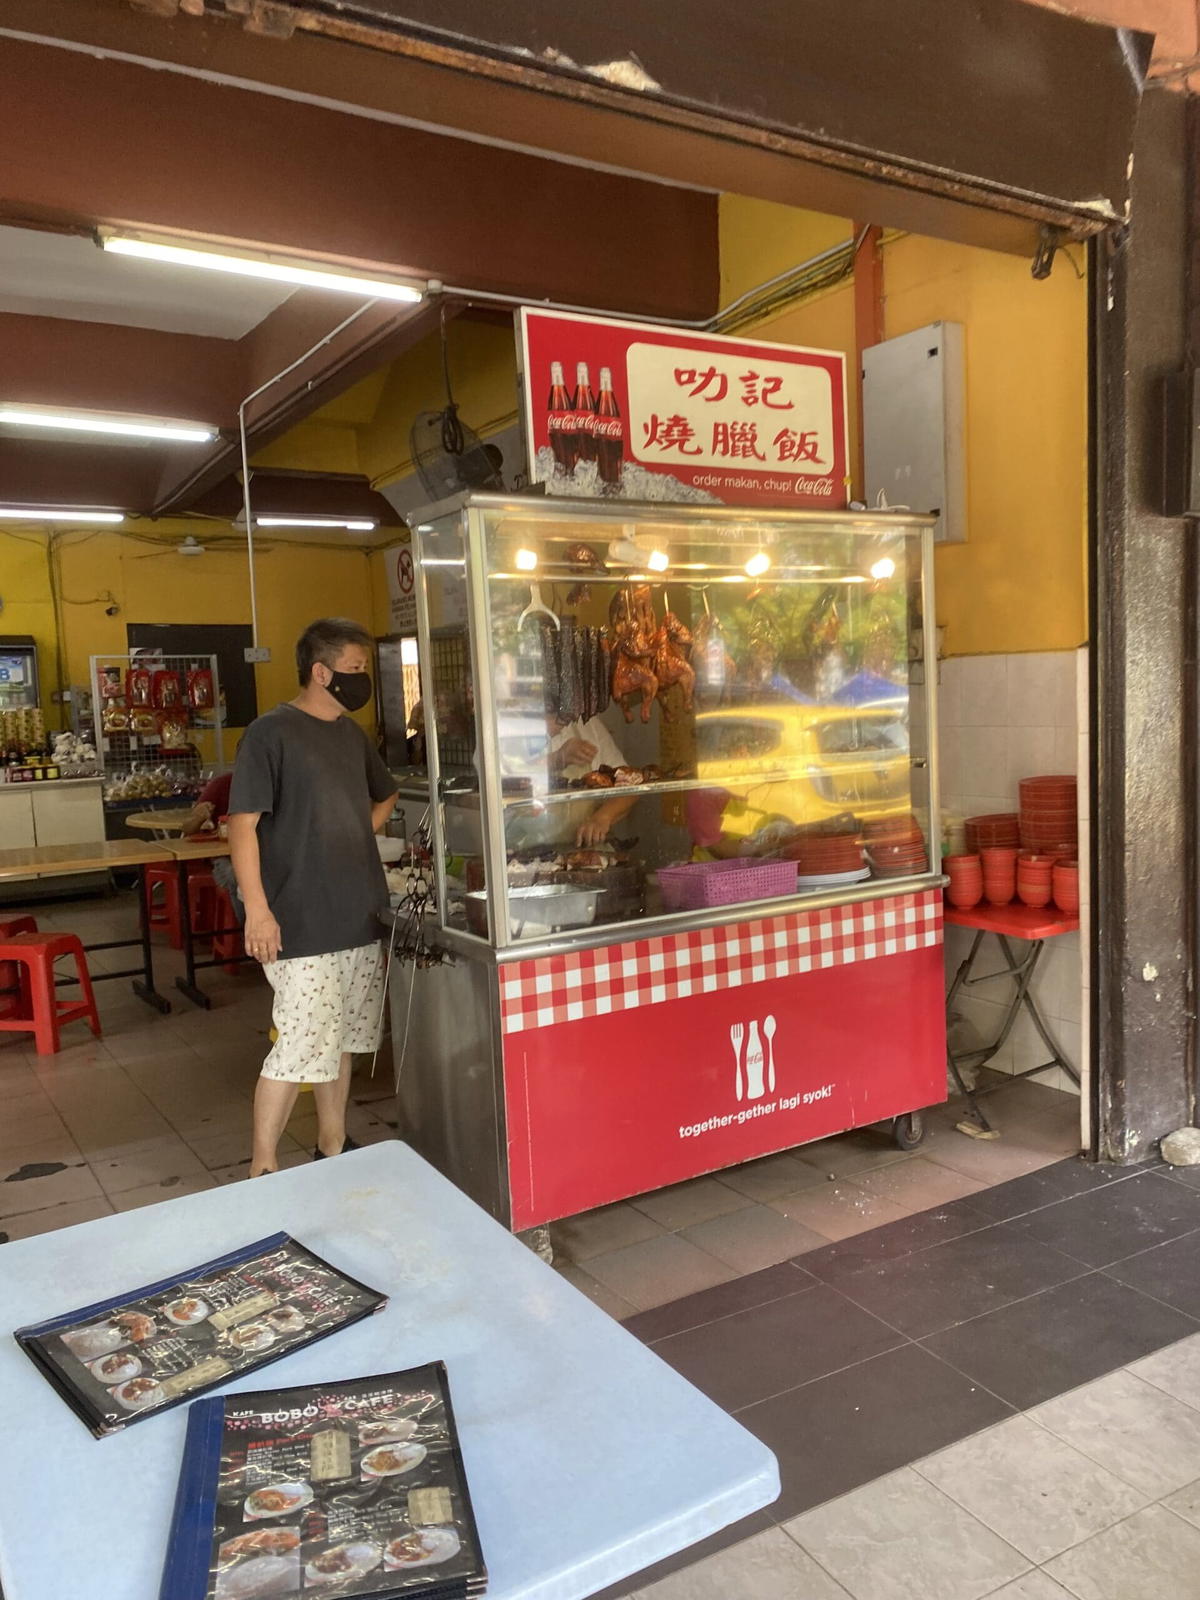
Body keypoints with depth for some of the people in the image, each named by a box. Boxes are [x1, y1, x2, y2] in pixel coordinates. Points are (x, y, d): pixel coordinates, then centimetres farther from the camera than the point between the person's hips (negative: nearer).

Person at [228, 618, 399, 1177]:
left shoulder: (351, 734, 12)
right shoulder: (271, 733, -10)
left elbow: (385, 796, 29)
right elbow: (243, 823, -14)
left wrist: (357, 839, 12)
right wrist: (257, 909, -20)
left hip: (360, 917, 8)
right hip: (301, 925, -7)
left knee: (339, 1039, 17)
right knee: (301, 1047, -6)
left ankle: (332, 1144, 31)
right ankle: (262, 1168, 9)